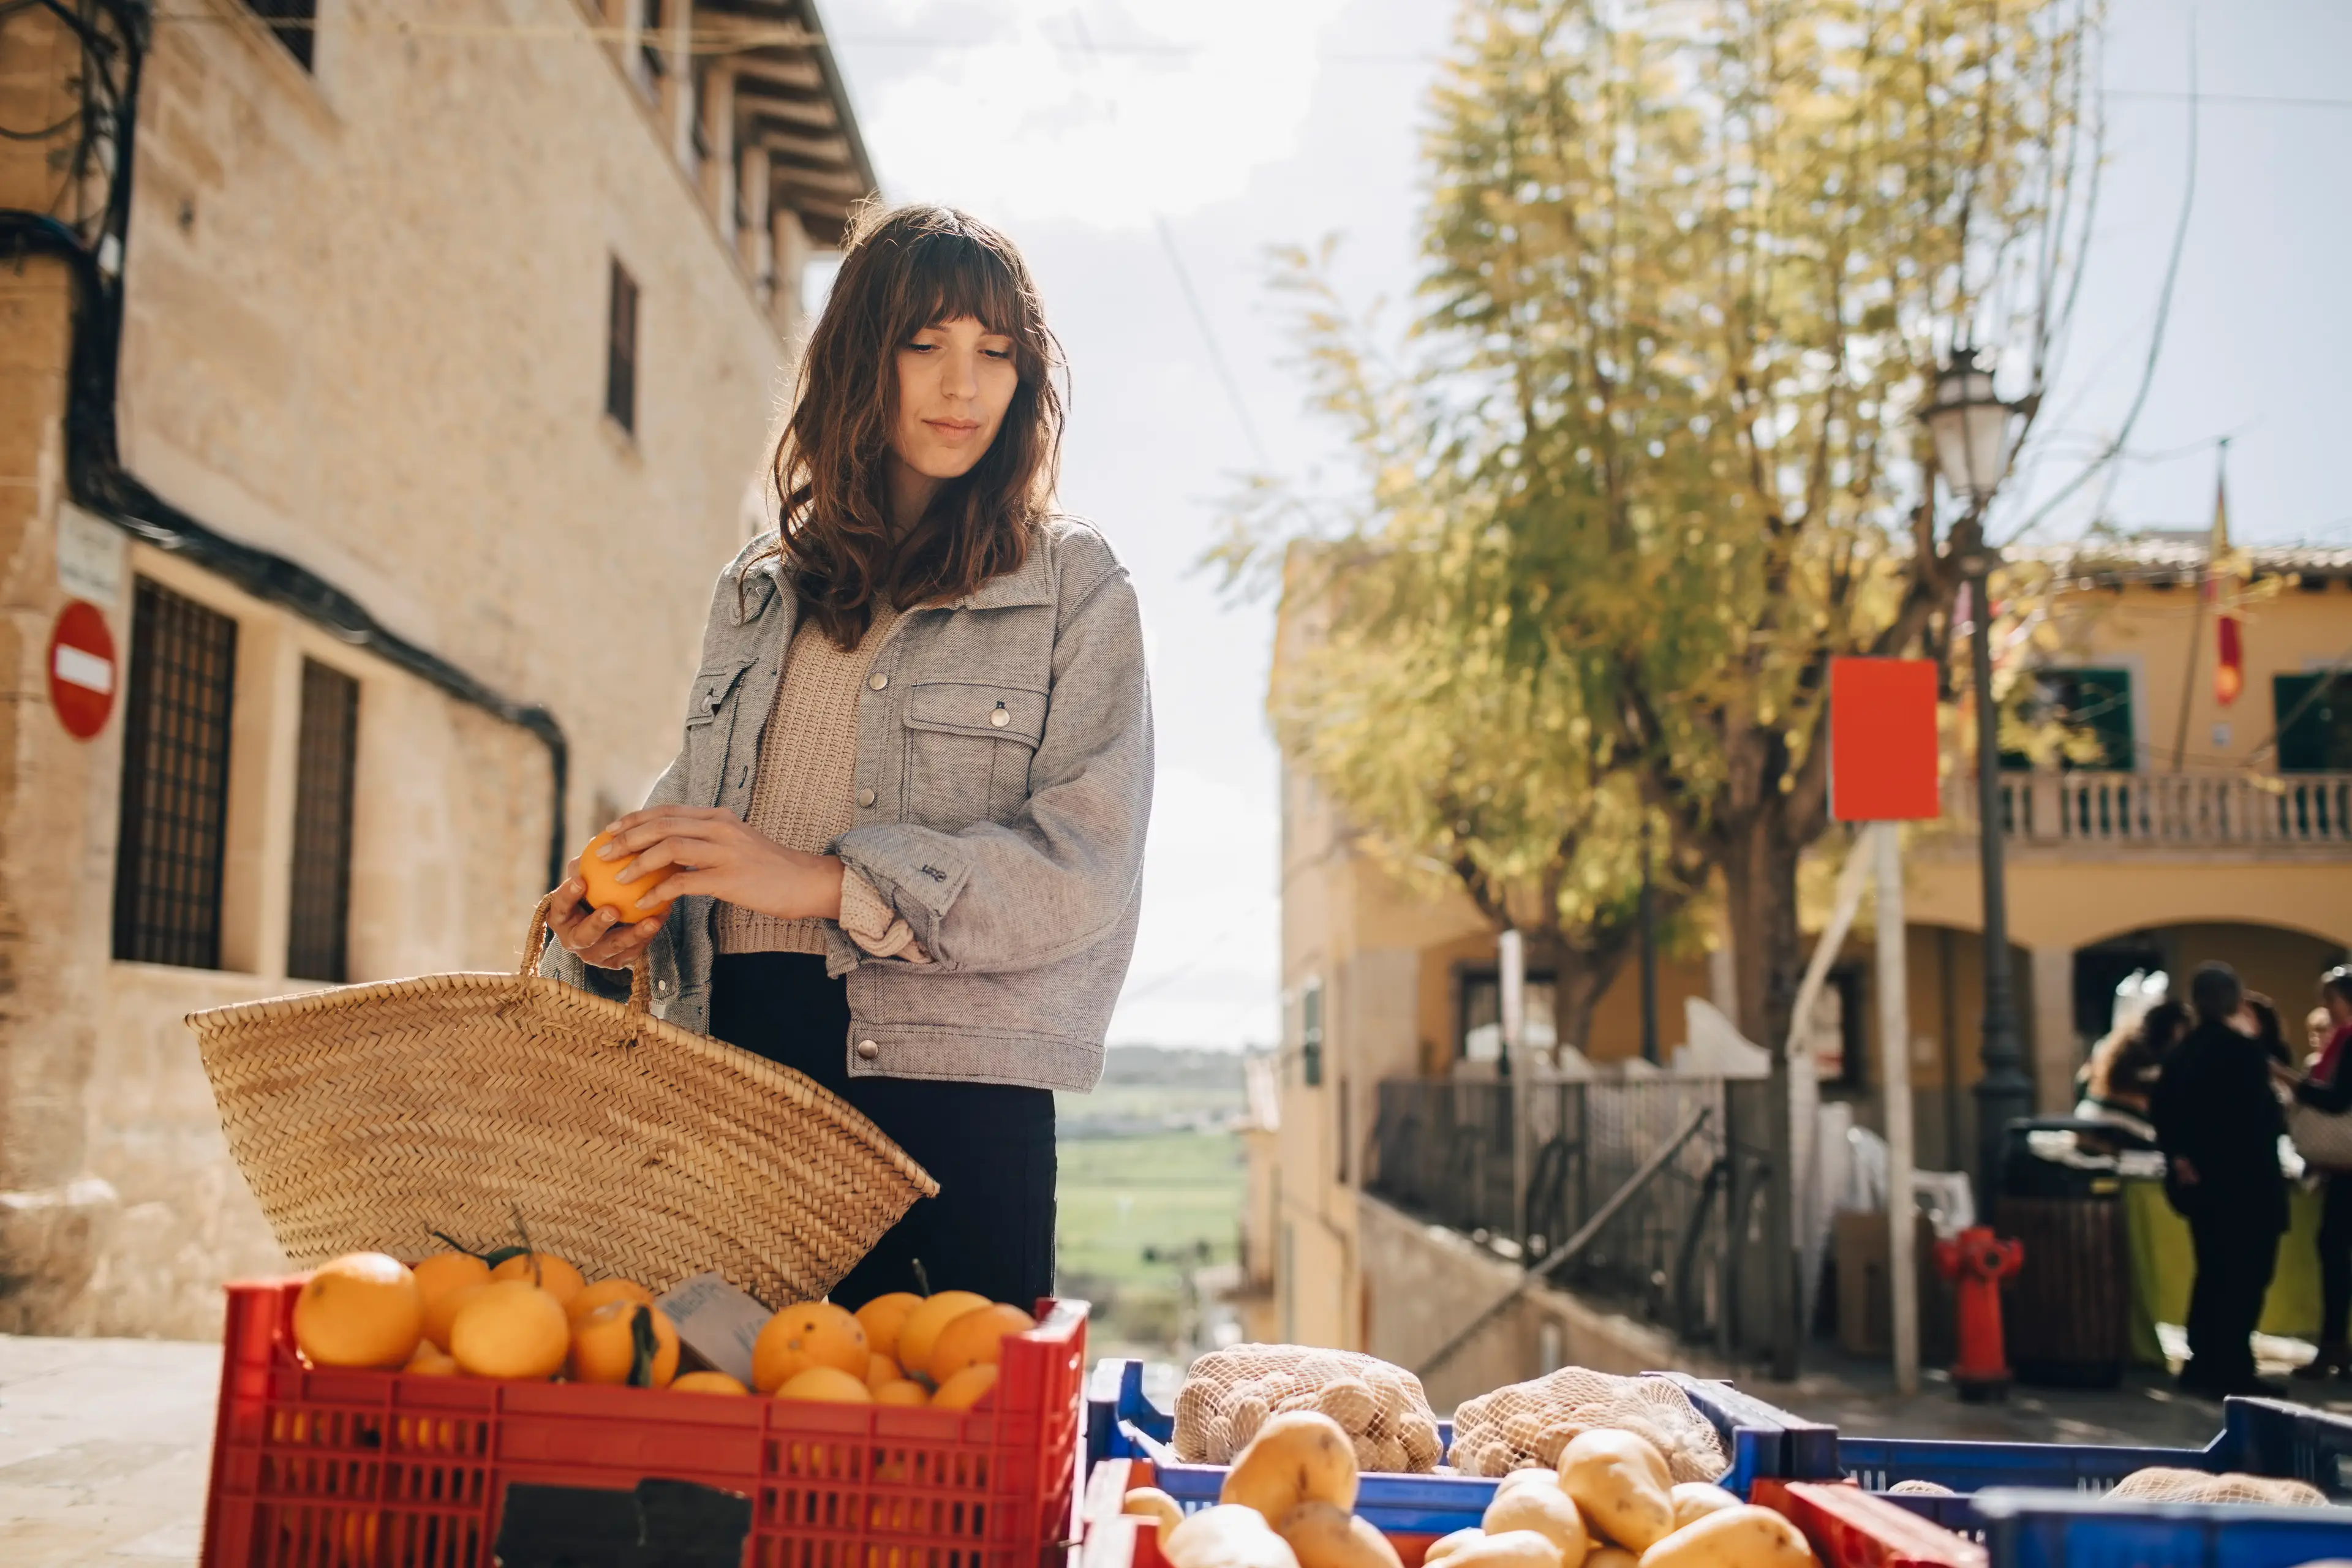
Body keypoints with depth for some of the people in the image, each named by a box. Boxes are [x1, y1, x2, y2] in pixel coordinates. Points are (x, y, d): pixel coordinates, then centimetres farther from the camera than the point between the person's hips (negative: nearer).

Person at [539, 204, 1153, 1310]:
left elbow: (1085, 860, -7)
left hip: (950, 1068, -3)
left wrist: (824, 883, -16)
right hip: (736, 1049, 4)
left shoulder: (1072, 585, 4)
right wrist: (619, 924, -1)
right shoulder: (758, 589, 18)